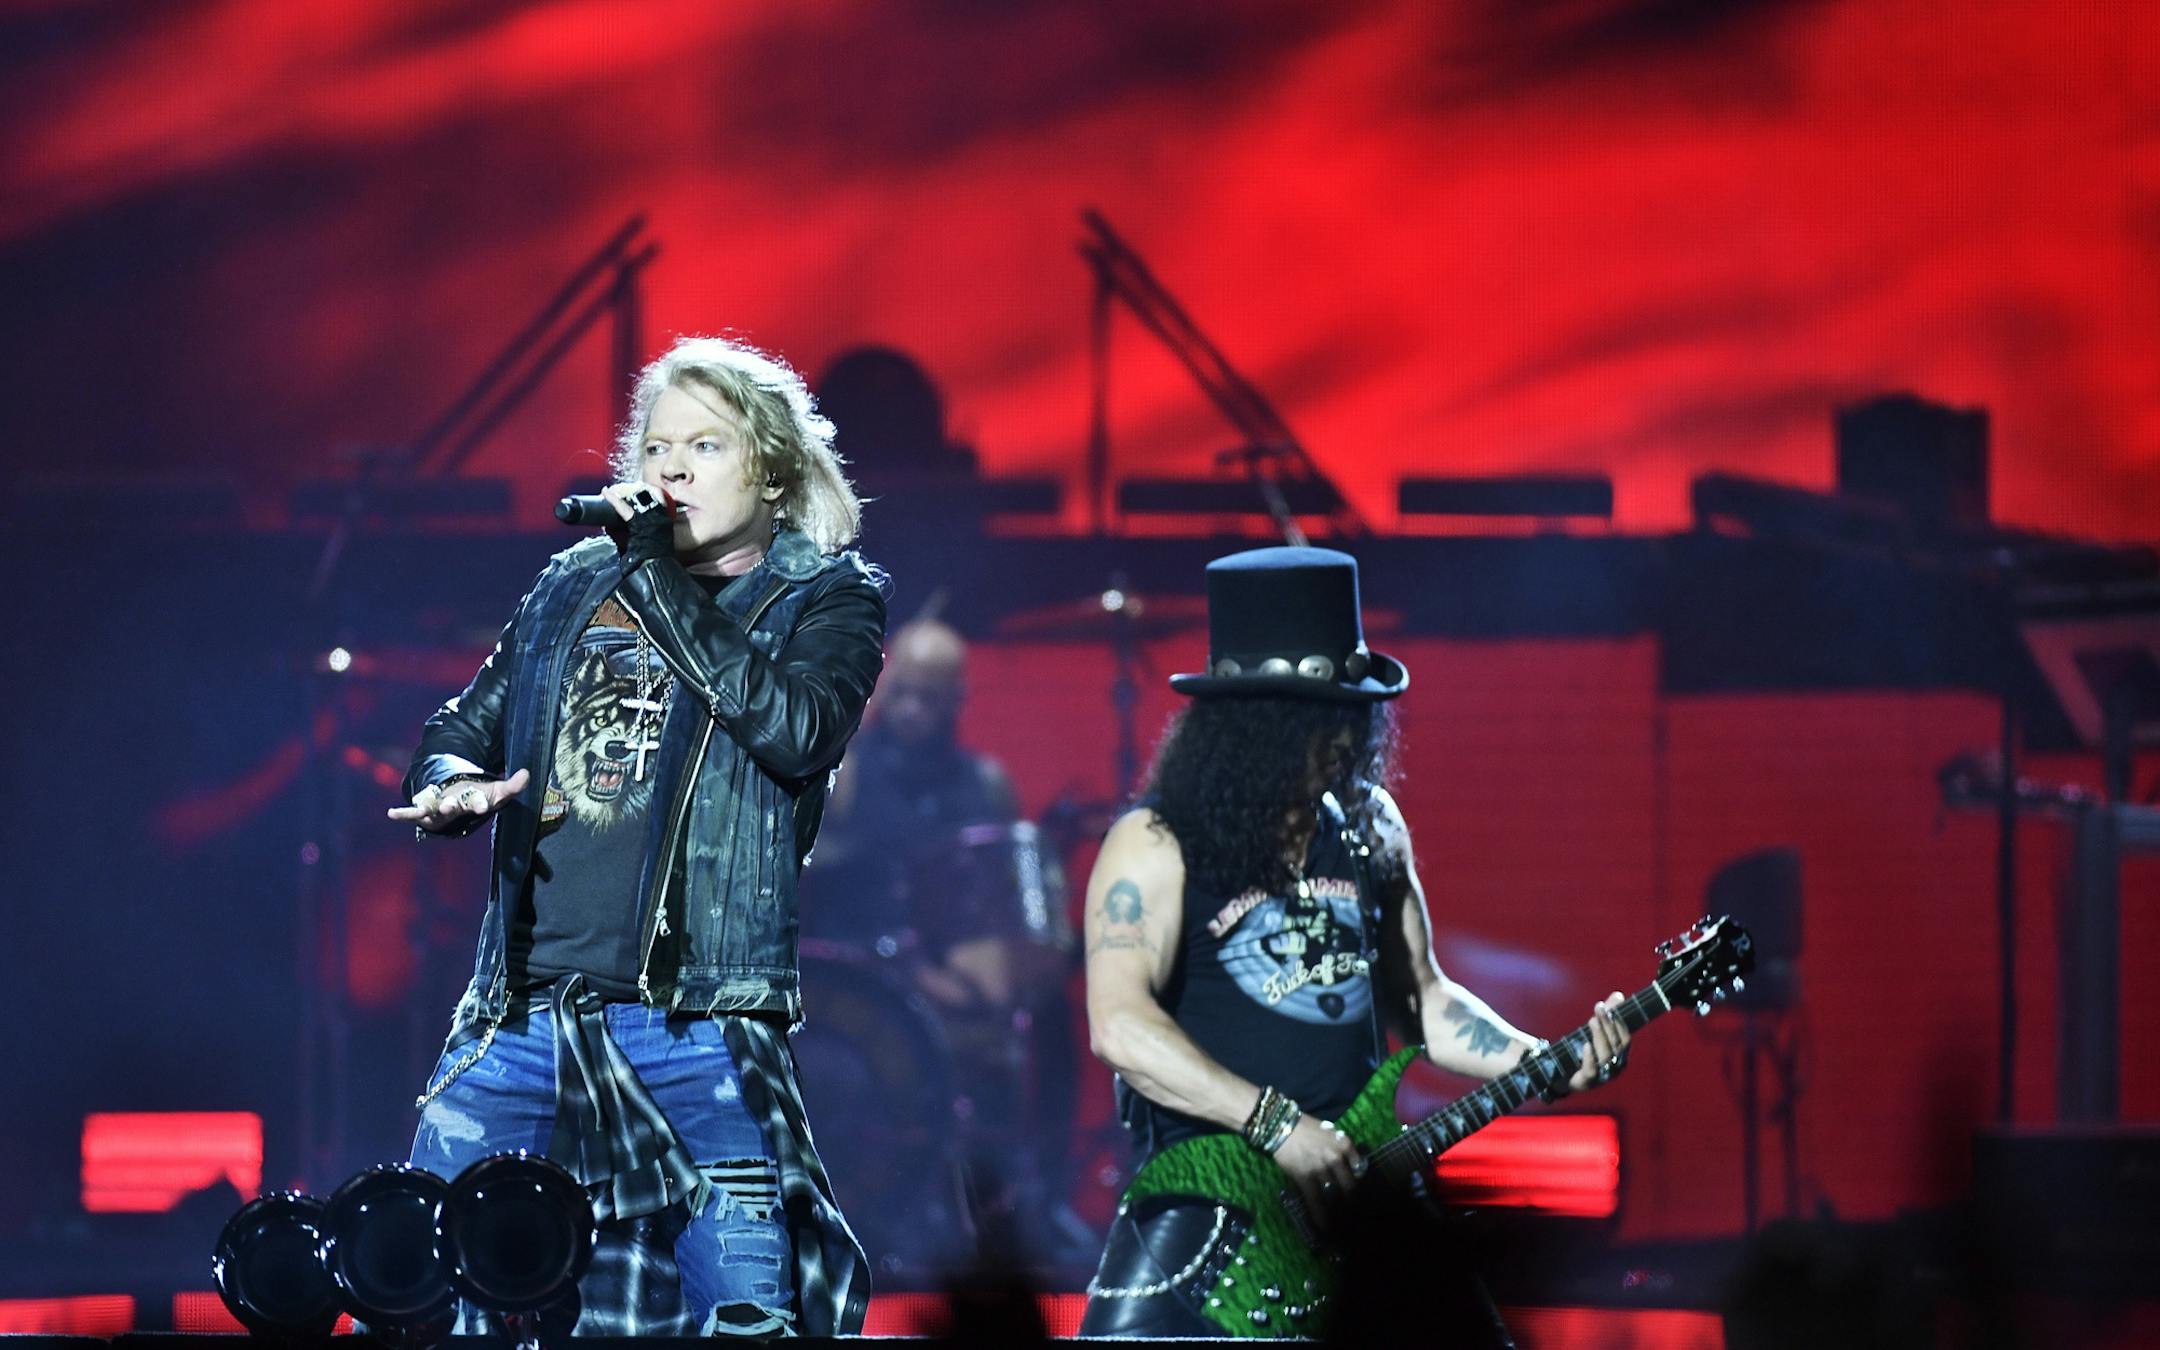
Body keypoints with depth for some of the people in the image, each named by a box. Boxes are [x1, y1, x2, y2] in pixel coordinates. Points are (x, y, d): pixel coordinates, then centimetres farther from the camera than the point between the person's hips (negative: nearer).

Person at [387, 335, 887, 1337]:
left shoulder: (825, 598, 5)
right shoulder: (574, 588, 17)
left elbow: (792, 727, -15)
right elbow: (463, 728, 23)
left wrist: (659, 573, -12)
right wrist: (446, 785, -2)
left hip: (696, 1030, -4)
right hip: (519, 1017, 4)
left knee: (749, 1311, -10)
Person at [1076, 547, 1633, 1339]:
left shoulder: (1370, 831, 12)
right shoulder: (1159, 847, -6)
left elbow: (1417, 998, 21)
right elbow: (1119, 1026, -18)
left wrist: (1543, 1065, 4)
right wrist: (1277, 1124, -22)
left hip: (1351, 1187, 6)